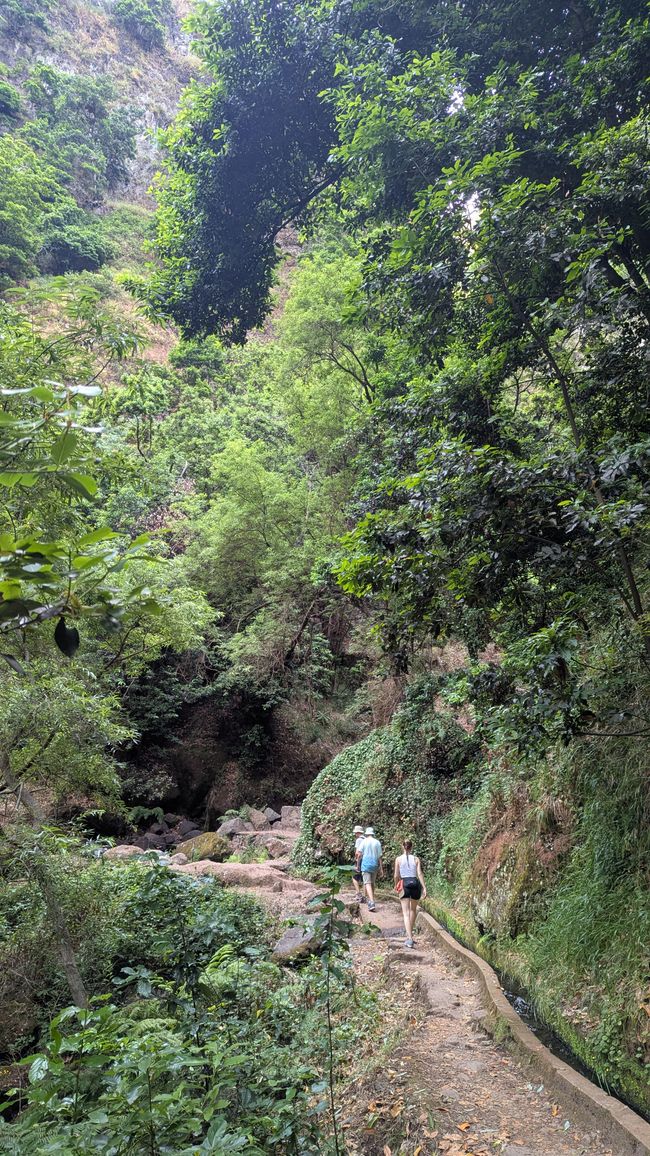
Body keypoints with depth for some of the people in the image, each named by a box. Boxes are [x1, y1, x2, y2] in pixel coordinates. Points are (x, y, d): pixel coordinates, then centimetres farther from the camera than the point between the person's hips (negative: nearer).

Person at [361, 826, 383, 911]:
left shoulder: (364, 841, -3)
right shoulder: (377, 842, 2)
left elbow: (360, 854, -4)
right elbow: (379, 857, 2)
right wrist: (381, 869, 5)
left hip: (366, 864, -3)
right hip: (375, 865, 3)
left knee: (367, 883, -7)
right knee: (372, 883, 19)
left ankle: (372, 902, -22)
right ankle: (371, 900, 27)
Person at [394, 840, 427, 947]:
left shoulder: (398, 859, 4)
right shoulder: (416, 859, 6)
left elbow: (396, 875, 4)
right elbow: (419, 873, -4)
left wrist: (396, 886, 21)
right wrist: (424, 888, -6)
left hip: (405, 884, -2)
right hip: (415, 883, 2)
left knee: (406, 912, -4)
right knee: (413, 909, 24)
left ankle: (409, 938, -17)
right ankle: (409, 932, 35)